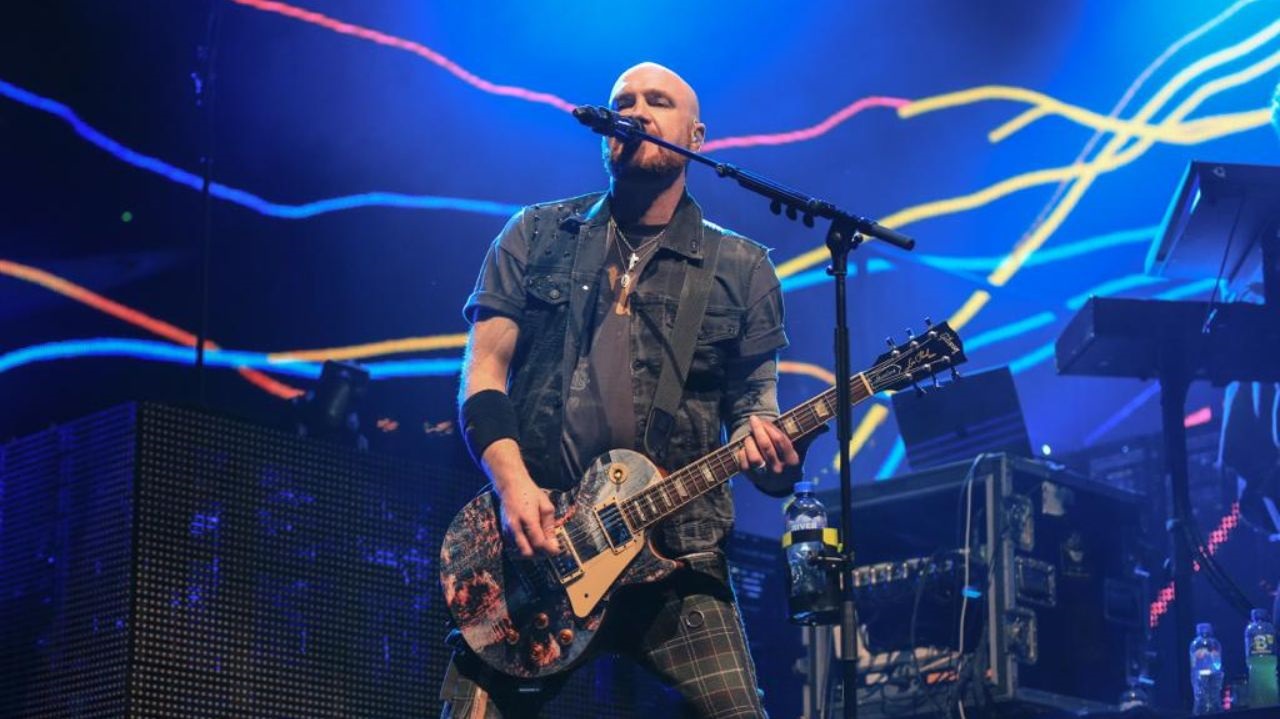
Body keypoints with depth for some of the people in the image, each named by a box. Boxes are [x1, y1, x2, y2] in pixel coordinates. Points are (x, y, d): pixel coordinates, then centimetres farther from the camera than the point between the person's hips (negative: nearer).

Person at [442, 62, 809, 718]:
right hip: (534, 542, 0)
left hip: (675, 555, 0)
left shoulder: (742, 269, 13)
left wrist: (769, 455, -13)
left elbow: (754, 402, 12)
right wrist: (512, 483, -10)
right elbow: (484, 370, 7)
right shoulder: (535, 236, 13)